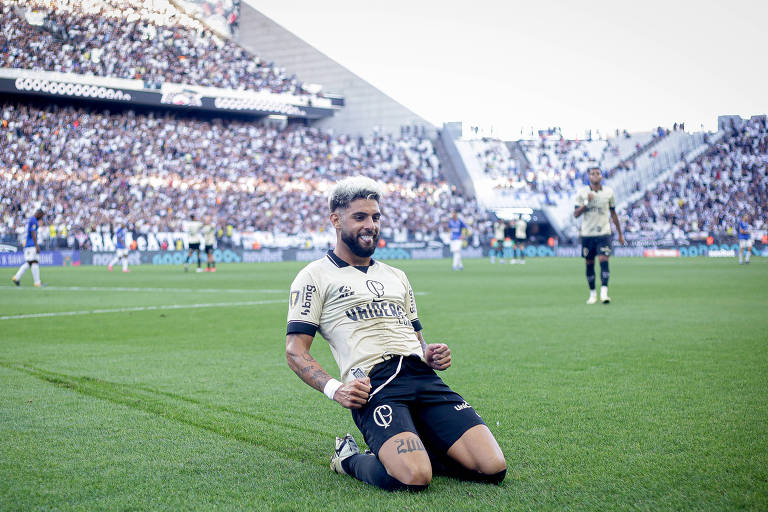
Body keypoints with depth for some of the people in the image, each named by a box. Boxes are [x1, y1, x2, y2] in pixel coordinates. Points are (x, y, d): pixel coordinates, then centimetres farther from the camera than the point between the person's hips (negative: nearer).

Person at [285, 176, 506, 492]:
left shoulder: (396, 277, 29)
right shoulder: (315, 276, 9)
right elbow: (295, 351, 2)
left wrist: (430, 354, 8)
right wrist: (334, 389, -16)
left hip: (423, 378, 6)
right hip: (373, 385, -6)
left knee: (493, 469, -13)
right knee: (413, 478, -31)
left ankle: (414, 450, 11)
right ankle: (349, 459, 1)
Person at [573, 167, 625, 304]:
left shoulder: (609, 192, 5)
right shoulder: (582, 193, 2)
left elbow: (613, 214, 14)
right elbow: (576, 214, -3)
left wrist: (620, 234, 15)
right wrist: (586, 202, -17)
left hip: (604, 233, -1)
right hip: (587, 234, 1)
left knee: (604, 261, -16)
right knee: (589, 264, 6)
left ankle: (604, 293, -21)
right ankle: (592, 294, 17)